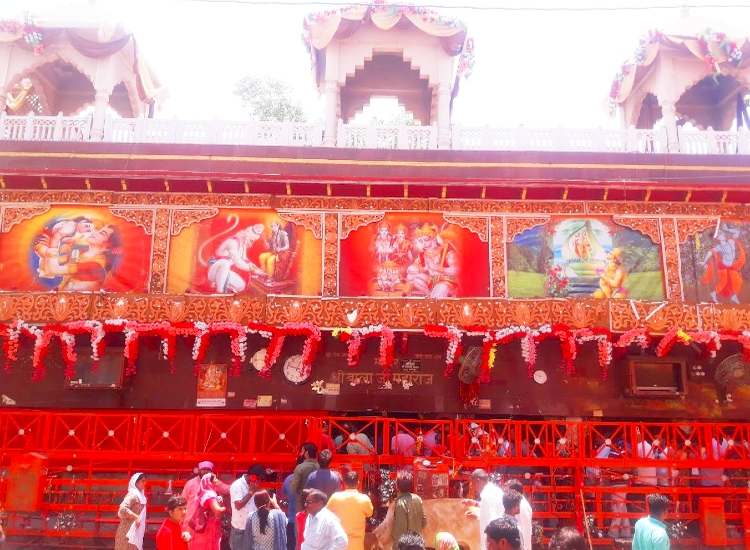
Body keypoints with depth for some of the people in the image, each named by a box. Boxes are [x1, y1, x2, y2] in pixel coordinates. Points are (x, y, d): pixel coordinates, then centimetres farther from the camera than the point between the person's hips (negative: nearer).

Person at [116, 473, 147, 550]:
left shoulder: (139, 495, 13)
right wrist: (136, 517, -25)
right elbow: (123, 509, -30)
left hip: (134, 531, 9)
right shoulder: (133, 495, -16)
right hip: (128, 531, -9)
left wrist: (143, 528, 16)